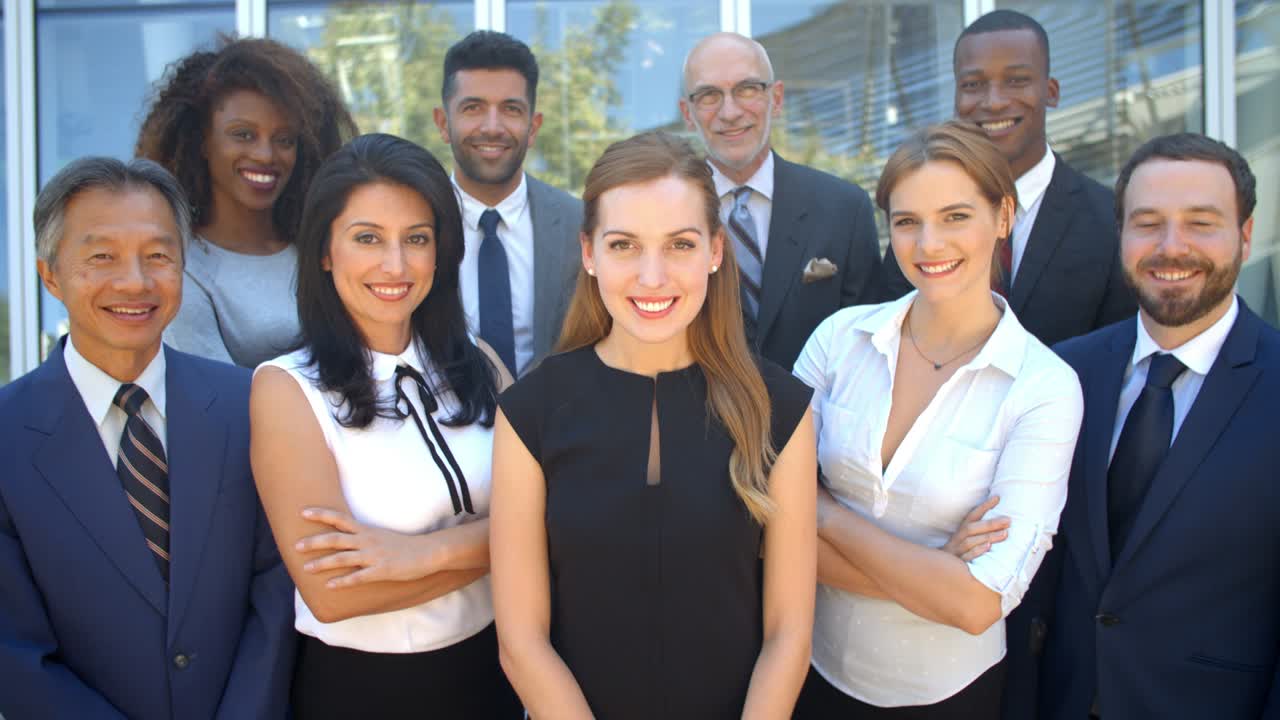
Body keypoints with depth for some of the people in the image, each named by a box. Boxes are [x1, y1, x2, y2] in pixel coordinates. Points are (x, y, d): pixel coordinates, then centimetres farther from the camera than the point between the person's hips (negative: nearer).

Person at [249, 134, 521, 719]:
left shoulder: (478, 365, -1)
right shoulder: (285, 387, -15)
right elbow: (330, 591, -21)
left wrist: (429, 551, -24)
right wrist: (487, 544, -16)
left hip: (487, 669, 4)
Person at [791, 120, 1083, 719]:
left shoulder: (1045, 388, -16)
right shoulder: (840, 338, -9)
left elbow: (978, 604, -21)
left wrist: (825, 512, -16)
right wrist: (929, 574, -20)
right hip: (821, 669, 2)